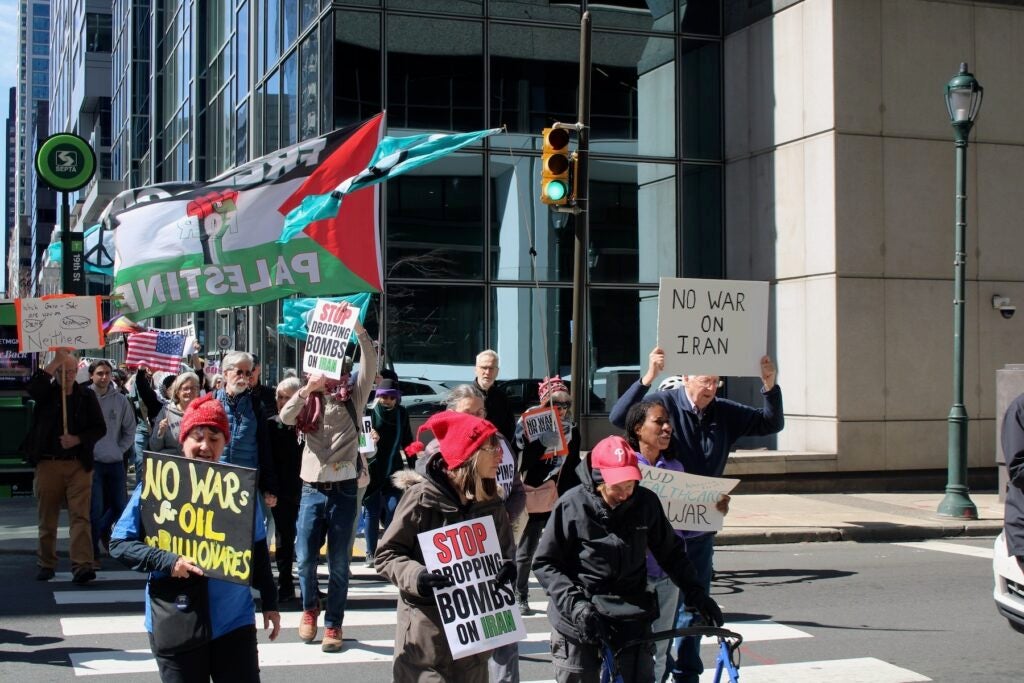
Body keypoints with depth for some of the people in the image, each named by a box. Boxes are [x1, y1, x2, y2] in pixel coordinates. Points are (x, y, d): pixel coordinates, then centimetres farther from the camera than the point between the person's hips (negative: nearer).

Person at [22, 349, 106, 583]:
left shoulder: (87, 396, 7)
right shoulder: (46, 393, 6)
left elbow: (99, 428, 4)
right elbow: (33, 387, -19)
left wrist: (77, 439, -13)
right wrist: (56, 361, -22)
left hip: (78, 464, -1)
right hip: (47, 464, 1)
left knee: (80, 515, -10)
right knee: (47, 517, 9)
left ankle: (82, 566, -17)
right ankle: (46, 565, 21)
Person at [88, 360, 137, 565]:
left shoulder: (120, 400, 4)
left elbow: (130, 430, 12)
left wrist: (120, 449, 4)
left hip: (115, 462, 4)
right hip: (92, 461, -4)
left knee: (120, 505, 9)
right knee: (95, 508, -5)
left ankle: (102, 531, 38)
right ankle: (93, 554, 6)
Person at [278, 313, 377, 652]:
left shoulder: (353, 396, 4)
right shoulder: (309, 401, 9)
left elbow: (370, 363, -10)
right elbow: (285, 417, -10)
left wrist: (358, 328, -21)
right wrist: (307, 389, -25)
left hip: (344, 489, -1)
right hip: (312, 488, 1)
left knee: (339, 563, 3)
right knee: (304, 558, 1)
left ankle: (333, 625, 14)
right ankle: (310, 607, 27)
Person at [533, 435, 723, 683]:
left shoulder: (646, 502, -2)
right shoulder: (572, 505, -11)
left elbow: (671, 552, 12)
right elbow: (545, 563, -8)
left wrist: (696, 593, 4)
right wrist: (575, 604, -19)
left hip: (632, 619, 2)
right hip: (578, 623, -2)